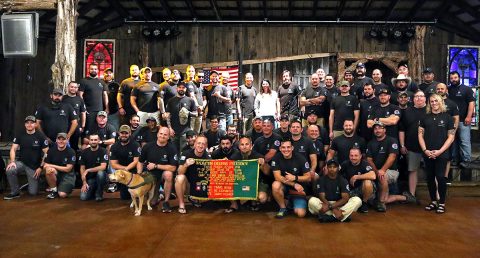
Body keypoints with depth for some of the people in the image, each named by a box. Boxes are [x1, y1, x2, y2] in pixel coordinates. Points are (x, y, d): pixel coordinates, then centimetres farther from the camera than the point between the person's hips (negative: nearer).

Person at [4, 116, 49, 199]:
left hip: (34, 166, -2)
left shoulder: (40, 136, -8)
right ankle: (15, 192, -9)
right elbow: (13, 149, -1)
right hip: (21, 162, 3)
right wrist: (12, 161, -18)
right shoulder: (20, 135, 0)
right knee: (9, 170, -32)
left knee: (33, 192, -6)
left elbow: (46, 153, -7)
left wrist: (40, 167, -12)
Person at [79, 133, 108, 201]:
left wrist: (88, 170, -25)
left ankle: (99, 194, -12)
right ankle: (93, 190, 17)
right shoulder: (84, 152, 0)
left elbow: (103, 167, -23)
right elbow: (82, 168, 1)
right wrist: (84, 183, -8)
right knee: (83, 197, -19)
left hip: (100, 176, -2)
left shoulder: (103, 151, -11)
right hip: (89, 178, 2)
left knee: (100, 173, -38)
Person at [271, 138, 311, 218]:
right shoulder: (276, 158, -10)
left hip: (299, 189, -1)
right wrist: (294, 184, -25)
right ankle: (283, 208, -8)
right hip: (284, 187, 1)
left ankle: (292, 202, 17)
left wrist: (295, 178, -26)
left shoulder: (300, 158, -11)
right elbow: (277, 177, -17)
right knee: (275, 185, -34)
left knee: (301, 214, -20)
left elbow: (308, 177, -8)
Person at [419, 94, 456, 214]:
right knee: (430, 178, 7)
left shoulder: (447, 117, 2)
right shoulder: (425, 118, 9)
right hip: (427, 154, 3)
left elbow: (451, 136, -1)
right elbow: (420, 134, 7)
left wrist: (440, 151, -10)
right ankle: (433, 201, 19)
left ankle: (442, 203, 7)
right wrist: (425, 150, -5)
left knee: (440, 177, -5)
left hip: (441, 154, -3)